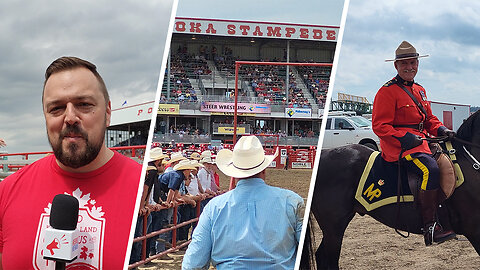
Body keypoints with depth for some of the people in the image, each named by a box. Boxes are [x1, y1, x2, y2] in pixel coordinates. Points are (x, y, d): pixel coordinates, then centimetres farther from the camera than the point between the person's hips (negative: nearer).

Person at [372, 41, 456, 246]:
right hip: (398, 145, -9)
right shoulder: (387, 91, -5)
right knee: (430, 168, -31)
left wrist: (441, 130, 4)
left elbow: (429, 119, 26)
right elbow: (379, 125, -11)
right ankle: (430, 226, -31)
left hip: (421, 141, 9)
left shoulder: (419, 90, 21)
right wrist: (404, 137, -23)